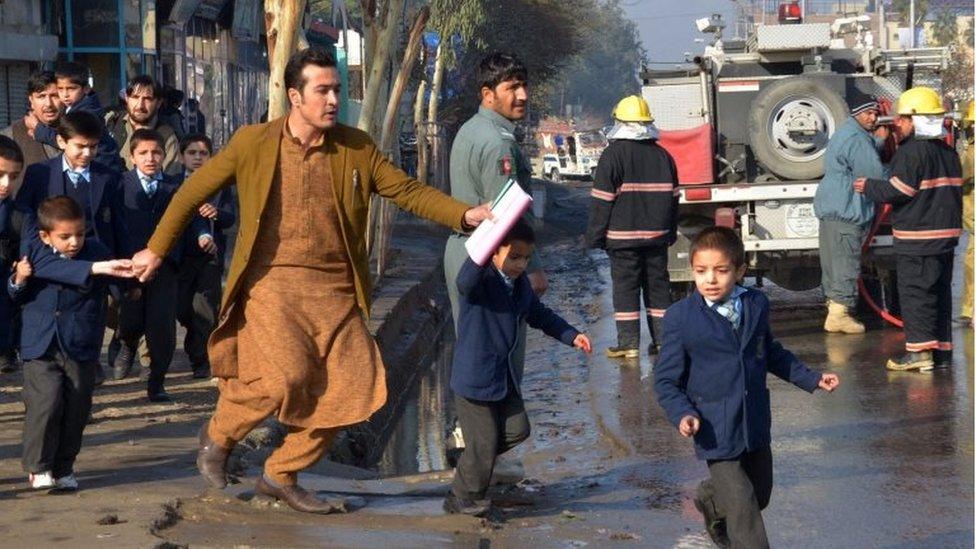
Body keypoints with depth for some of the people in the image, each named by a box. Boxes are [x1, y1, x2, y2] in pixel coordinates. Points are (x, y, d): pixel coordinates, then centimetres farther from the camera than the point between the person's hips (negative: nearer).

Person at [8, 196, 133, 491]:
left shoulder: (96, 253, 0)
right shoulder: (36, 253, 4)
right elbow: (18, 296, 8)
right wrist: (19, 280, -11)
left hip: (81, 347, 1)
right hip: (40, 346, 0)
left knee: (76, 409, 4)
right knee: (45, 403, -11)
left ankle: (63, 467, 20)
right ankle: (38, 467, 2)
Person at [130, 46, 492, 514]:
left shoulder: (356, 148, 5)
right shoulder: (253, 143, -2)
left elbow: (407, 191, 5)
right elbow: (194, 191, 7)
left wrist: (465, 215, -9)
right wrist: (157, 249, 9)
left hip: (334, 289, 4)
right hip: (272, 282, -4)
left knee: (349, 391, -2)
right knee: (286, 376, -22)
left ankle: (281, 476, 18)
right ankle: (218, 435, 8)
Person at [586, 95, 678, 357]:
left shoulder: (613, 155, -8)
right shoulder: (662, 155, 9)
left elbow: (602, 199, -9)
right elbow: (673, 197, 16)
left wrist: (595, 235, -3)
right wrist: (671, 232, 24)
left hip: (623, 235, -5)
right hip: (657, 235, 5)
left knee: (626, 288, -1)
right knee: (658, 286, 10)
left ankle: (628, 342, -4)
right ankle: (663, 339, 12)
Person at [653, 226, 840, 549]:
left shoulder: (757, 305, 2)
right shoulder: (680, 317, -11)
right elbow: (666, 379, -6)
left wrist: (812, 380, 19)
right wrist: (682, 414, -22)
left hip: (756, 425, 5)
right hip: (717, 432, -5)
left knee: (759, 495, 20)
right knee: (744, 510, -9)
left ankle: (712, 502, 50)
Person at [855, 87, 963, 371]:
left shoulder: (912, 151, -15)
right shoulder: (948, 152, 13)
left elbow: (898, 190, -18)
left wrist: (869, 187, -3)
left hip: (917, 236, -9)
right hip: (947, 233, 9)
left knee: (915, 292, -6)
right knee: (940, 291, 12)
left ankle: (919, 350, -11)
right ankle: (942, 350, 13)